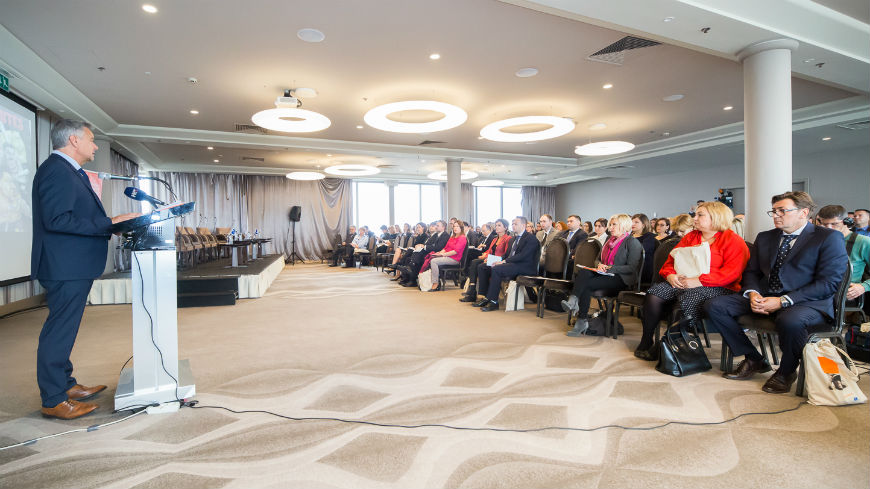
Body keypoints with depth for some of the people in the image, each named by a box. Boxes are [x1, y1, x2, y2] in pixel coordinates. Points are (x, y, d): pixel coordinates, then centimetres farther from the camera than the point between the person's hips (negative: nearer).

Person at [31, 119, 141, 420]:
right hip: (65, 268, -11)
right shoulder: (56, 170, -14)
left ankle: (64, 384, 31)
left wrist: (109, 223, 10)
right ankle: (53, 400, 8)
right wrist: (109, 223, -22)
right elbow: (57, 219, -23)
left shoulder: (68, 170, 18)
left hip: (73, 267, 11)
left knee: (63, 329, 18)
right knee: (59, 331, -3)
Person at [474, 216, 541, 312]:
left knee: (496, 269, -32)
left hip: (524, 267, -9)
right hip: (510, 264, 9)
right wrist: (499, 261, -1)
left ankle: (493, 302, -26)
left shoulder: (531, 238, -5)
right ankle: (486, 297, -6)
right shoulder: (513, 239, 24)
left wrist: (505, 261, -20)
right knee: (482, 268, -4)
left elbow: (522, 256, -17)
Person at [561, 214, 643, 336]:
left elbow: (631, 267, -11)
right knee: (582, 271, -25)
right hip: (604, 275, 7)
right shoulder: (609, 239, 22)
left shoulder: (632, 242, -2)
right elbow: (598, 259, 25)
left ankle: (582, 321, -28)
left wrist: (609, 268, -16)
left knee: (586, 284, -29)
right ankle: (573, 301, -39)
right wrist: (599, 265, 0)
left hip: (621, 279, -7)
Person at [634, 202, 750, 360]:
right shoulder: (690, 237, 21)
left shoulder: (733, 240, 1)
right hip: (682, 282, 6)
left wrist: (699, 281, -22)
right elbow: (672, 259, 19)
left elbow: (732, 271, -13)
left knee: (689, 296, -37)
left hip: (718, 288, -5)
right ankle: (646, 341, -12)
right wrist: (670, 275, -5)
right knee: (654, 293, -21)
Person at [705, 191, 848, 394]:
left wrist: (783, 301, -19)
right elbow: (751, 271, 17)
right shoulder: (764, 237, 17)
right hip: (763, 297, 6)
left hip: (806, 302, -6)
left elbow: (829, 283, -10)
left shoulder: (829, 238, -1)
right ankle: (754, 360, 1)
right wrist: (752, 293, -7)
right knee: (714, 305, -13)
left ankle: (786, 371, -7)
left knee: (789, 320, -40)